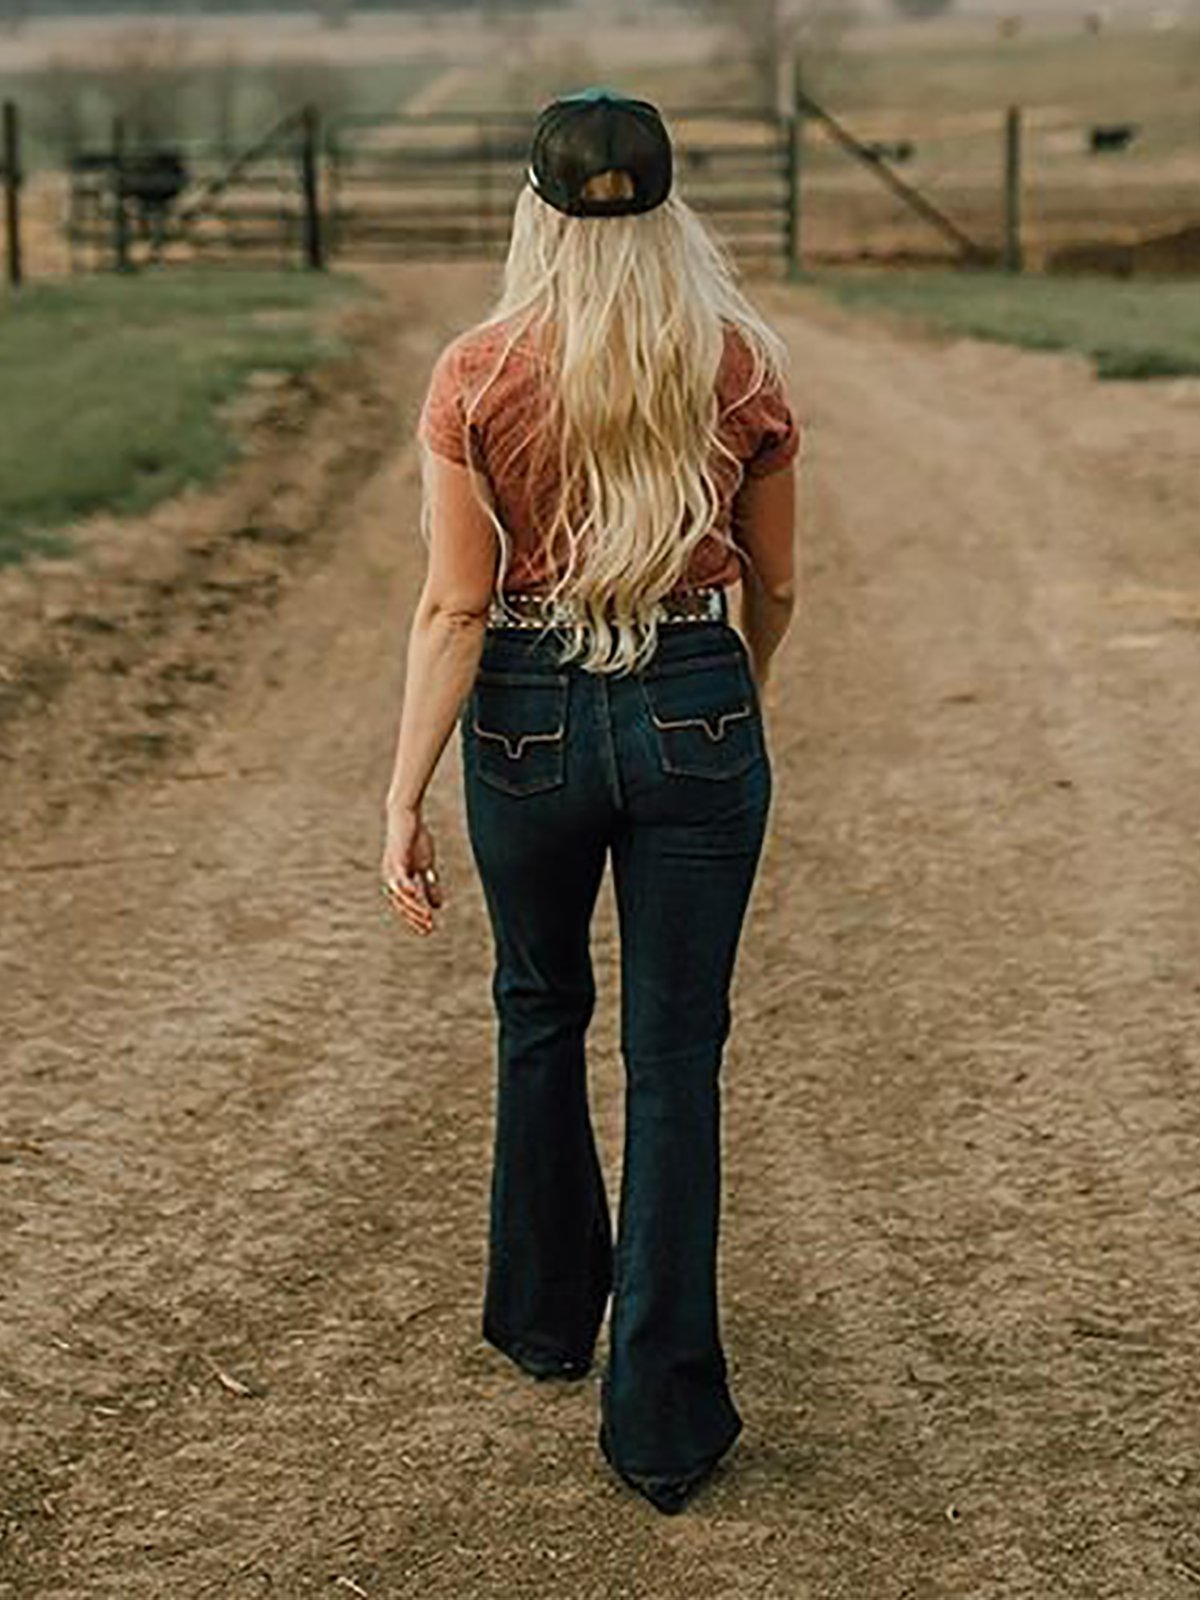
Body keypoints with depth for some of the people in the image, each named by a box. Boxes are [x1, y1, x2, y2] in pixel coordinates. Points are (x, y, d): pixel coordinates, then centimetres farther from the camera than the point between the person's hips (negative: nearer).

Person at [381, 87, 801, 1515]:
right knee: (675, 1059, 5)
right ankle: (664, 1420, 7)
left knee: (540, 1017, 23)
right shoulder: (744, 367, -4)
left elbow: (456, 606, -11)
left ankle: (545, 1313, 39)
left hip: (530, 719, 0)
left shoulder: (476, 377, -8)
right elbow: (773, 586, 6)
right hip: (698, 713, 0)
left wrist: (404, 797, -7)